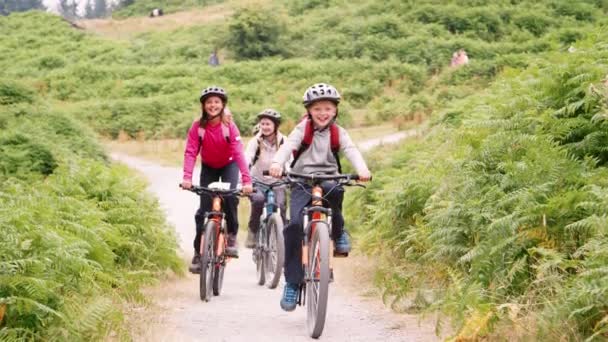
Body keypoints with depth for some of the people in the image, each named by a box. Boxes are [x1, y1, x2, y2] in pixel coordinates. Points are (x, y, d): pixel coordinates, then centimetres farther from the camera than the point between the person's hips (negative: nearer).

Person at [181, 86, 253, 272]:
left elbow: (238, 152, -31)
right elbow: (190, 152, -26)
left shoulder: (229, 126, -23)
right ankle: (198, 253, 4)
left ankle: (232, 236, -9)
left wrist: (246, 180, -43)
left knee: (230, 196, -28)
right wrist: (187, 177, -42)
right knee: (203, 209, -6)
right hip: (208, 167, 1)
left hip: (229, 165, -1)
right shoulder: (198, 126, -20)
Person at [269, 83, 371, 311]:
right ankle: (292, 282, -11)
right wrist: (277, 163, -38)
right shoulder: (303, 129, 1)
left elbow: (351, 150, -10)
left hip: (328, 180, 1)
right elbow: (288, 145, -16)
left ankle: (338, 232, -7)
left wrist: (362, 169, -32)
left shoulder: (338, 133, 6)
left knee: (335, 190, -37)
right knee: (295, 224, -20)